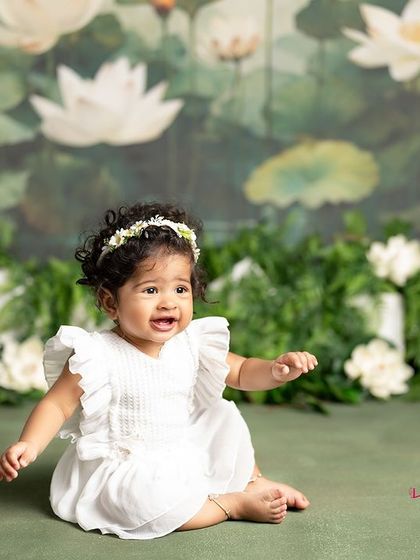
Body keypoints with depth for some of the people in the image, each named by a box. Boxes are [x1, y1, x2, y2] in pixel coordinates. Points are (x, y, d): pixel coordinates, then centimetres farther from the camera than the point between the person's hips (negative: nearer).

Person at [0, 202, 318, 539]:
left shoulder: (192, 344, -3)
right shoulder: (96, 356, -18)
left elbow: (242, 372, 5)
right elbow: (57, 404, -12)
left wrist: (276, 371, -15)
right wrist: (29, 445, -28)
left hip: (186, 455, 6)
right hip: (124, 470, -6)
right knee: (148, 499, -33)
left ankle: (254, 481, 21)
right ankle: (234, 504, -13)